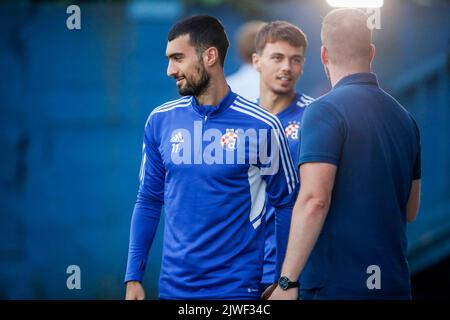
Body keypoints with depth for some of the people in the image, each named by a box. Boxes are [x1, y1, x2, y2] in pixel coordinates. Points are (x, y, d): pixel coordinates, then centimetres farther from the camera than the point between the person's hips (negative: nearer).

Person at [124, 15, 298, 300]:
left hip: (236, 287, -3)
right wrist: (134, 277, 3)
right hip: (173, 285, 3)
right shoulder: (160, 121, 1)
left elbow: (286, 206, -2)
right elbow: (149, 201, 8)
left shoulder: (261, 126, -9)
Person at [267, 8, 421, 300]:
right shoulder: (405, 119, 12)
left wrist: (287, 282, -18)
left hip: (336, 285, -7)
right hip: (394, 284, 7)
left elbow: (314, 199, -20)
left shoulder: (325, 111, -10)